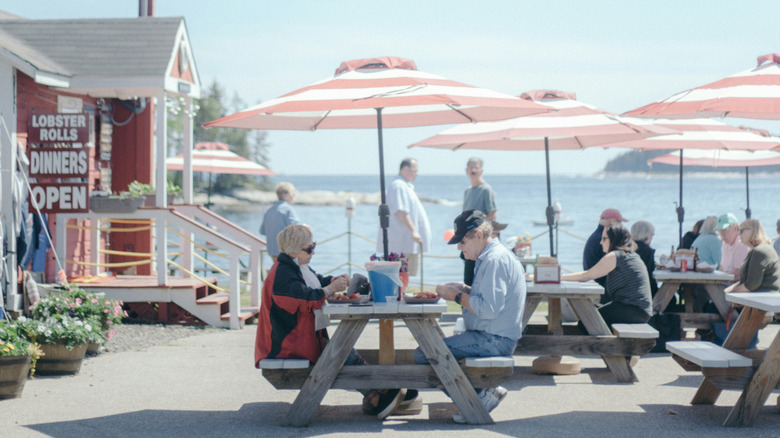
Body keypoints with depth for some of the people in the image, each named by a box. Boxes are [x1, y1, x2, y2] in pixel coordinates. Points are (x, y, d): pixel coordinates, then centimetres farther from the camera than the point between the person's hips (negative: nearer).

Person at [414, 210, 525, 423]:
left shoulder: (495, 260, -18)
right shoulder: (492, 256, 16)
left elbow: (488, 309, -25)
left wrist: (459, 296, -12)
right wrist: (464, 290, 10)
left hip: (493, 341, -11)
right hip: (494, 337, 11)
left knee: (424, 354, -17)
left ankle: (478, 396, -6)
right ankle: (483, 391, 10)